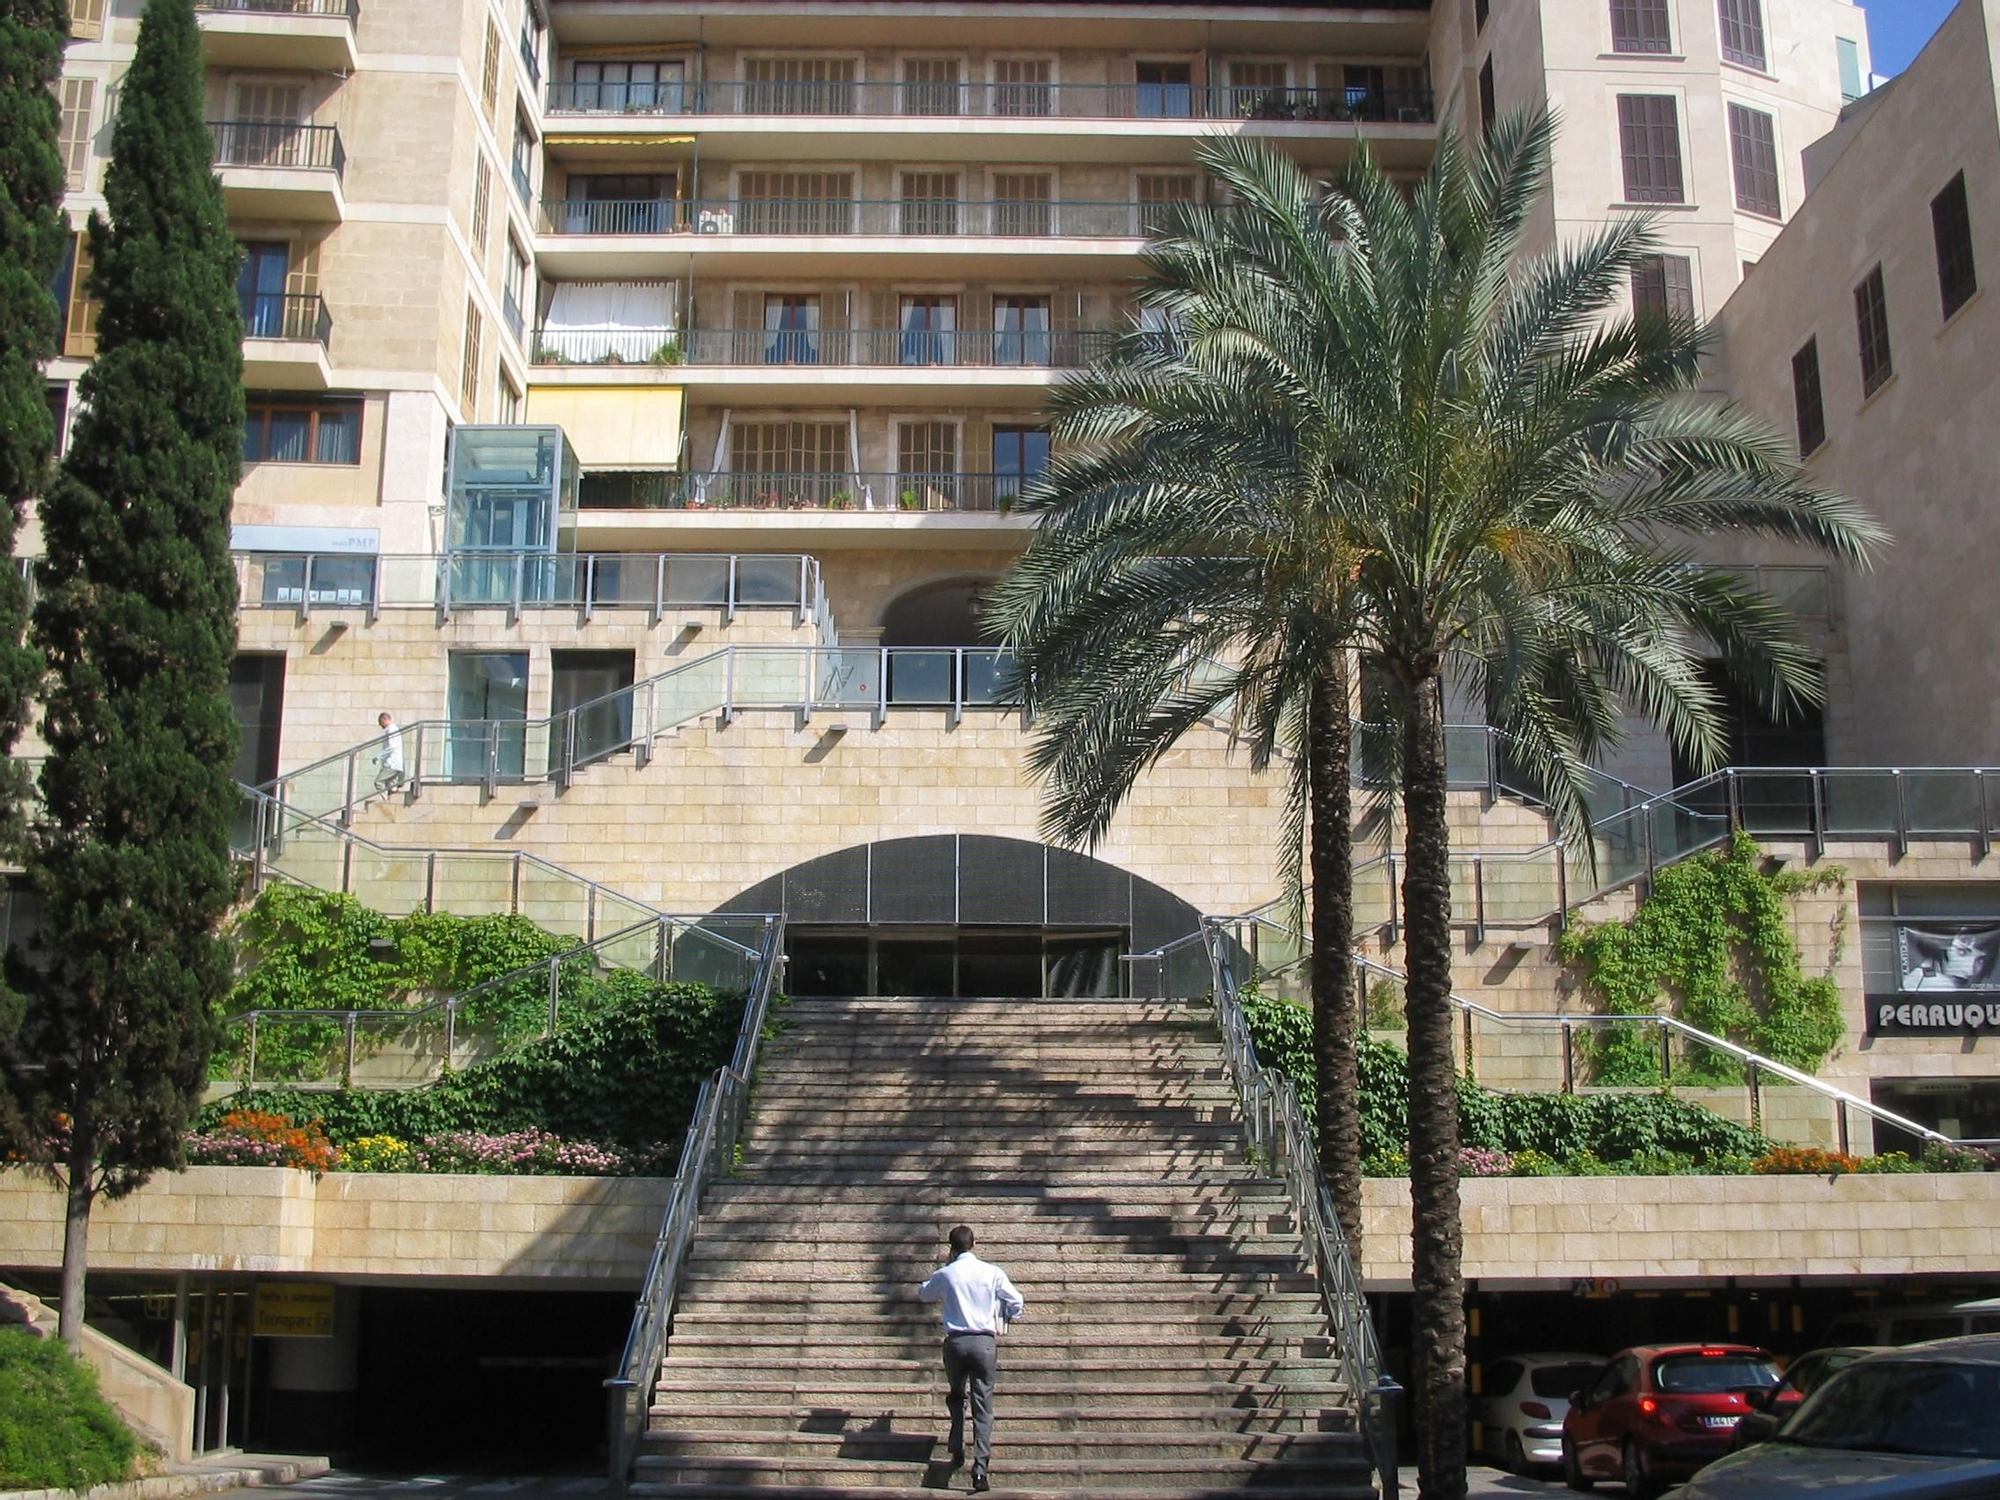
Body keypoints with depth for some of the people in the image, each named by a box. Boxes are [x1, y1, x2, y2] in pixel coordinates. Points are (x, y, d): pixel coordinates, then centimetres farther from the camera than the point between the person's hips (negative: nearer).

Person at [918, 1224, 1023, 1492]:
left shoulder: (944, 1274, 0)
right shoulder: (992, 1272, -1)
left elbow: (924, 1293, 20)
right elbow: (1016, 1302, 4)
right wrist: (1003, 1320, 23)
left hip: (955, 1342, 1)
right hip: (984, 1342, -1)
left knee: (956, 1397, 24)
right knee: (983, 1405, 0)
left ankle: (957, 1449, 18)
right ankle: (980, 1466, -10)